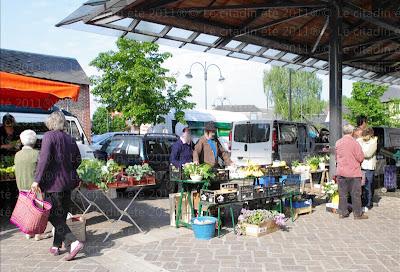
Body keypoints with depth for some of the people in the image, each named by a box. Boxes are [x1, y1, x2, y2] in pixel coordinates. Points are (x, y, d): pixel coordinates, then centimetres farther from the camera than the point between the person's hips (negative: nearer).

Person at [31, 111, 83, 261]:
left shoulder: (49, 136, -10)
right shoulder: (70, 138, 8)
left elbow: (44, 158, -20)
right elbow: (77, 159, 14)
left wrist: (37, 180, -19)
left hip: (53, 182, -7)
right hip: (67, 182, 7)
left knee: (53, 216, 0)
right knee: (61, 215, 15)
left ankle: (74, 242, -11)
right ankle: (56, 246, 23)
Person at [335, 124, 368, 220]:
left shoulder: (338, 143, 2)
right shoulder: (354, 142, -14)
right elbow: (361, 158, -11)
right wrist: (358, 162, 9)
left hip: (341, 172, 5)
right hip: (354, 172, -4)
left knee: (342, 193, 10)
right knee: (355, 194, 5)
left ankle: (342, 212, 15)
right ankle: (358, 213, 12)